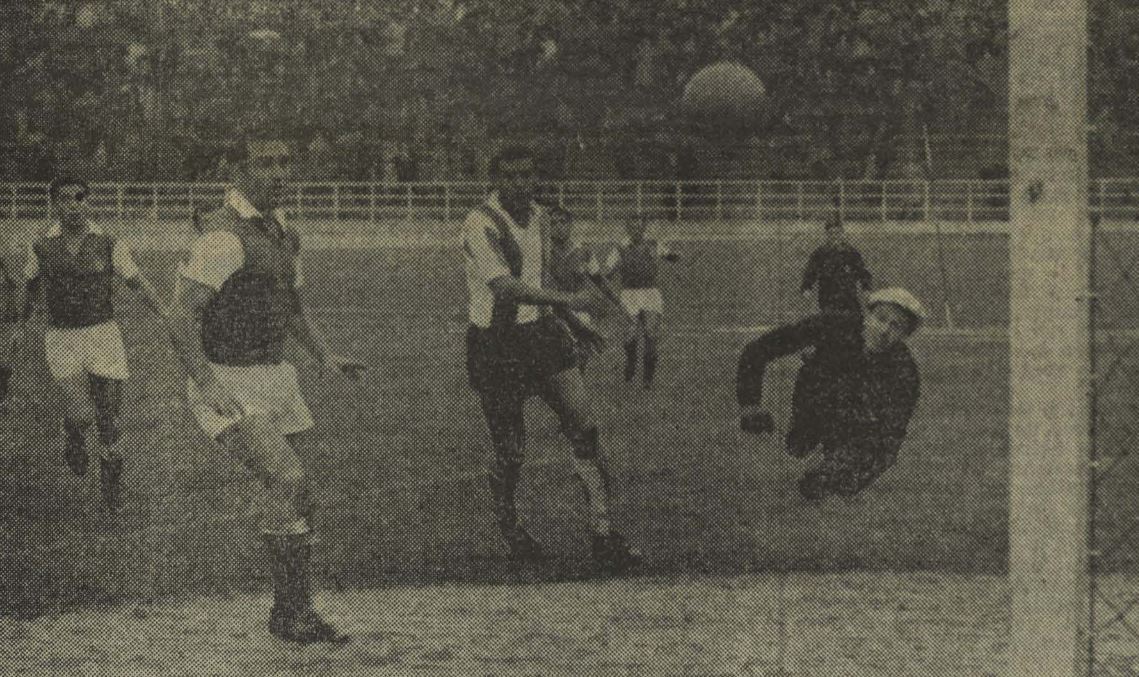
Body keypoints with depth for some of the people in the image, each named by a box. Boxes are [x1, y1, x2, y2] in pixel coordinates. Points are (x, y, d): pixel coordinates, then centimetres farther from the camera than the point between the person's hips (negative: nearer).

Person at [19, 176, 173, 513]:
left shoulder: (109, 245, -4)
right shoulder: (41, 247, -1)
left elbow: (140, 283, -3)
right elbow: (31, 285, 17)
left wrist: (165, 317, -16)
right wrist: (23, 323, 31)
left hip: (104, 336, 0)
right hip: (62, 340, 0)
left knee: (110, 417, 2)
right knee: (81, 413, -16)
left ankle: (111, 484, 22)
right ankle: (74, 436, 21)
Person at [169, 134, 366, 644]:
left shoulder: (283, 233, 14)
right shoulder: (223, 234, -16)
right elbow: (185, 314, -20)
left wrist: (327, 359, 13)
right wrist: (204, 379, -31)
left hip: (274, 376, 9)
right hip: (228, 383, -9)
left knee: (297, 501, 8)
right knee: (289, 480, -21)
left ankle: (293, 612, 19)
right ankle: (291, 611, -12)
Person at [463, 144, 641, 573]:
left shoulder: (536, 216, 7)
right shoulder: (480, 225, -18)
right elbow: (505, 286, -31)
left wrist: (572, 324, 28)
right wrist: (567, 301, -38)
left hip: (540, 331, 7)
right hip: (495, 342, -6)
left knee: (584, 429, -5)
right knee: (511, 449, 2)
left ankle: (603, 537, -5)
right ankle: (508, 527, 29)